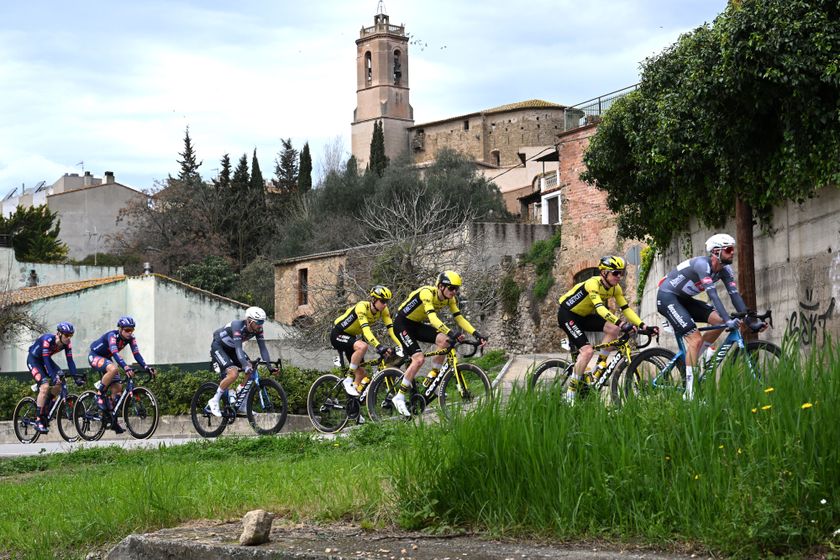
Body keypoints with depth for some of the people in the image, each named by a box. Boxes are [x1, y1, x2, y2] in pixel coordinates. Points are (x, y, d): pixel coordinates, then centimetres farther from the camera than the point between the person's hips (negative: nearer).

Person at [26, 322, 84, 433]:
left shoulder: (66, 344, -15)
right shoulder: (48, 340, -33)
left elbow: (70, 361, -15)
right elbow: (46, 361, -36)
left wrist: (76, 377, -25)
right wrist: (53, 376, -45)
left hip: (44, 359, 7)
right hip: (33, 359, -7)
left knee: (60, 382, -13)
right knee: (45, 386, -23)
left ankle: (45, 404, 10)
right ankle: (38, 421, -19)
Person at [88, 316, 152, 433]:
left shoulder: (130, 338, -11)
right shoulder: (112, 335, -30)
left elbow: (137, 354, -16)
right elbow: (115, 353, -44)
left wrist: (146, 367, -33)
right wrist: (125, 367, -59)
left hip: (107, 359, 7)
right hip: (95, 356, -7)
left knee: (117, 388, -5)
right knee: (113, 369, -38)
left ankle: (113, 420, 3)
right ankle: (99, 395, -22)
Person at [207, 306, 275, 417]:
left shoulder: (258, 329, -15)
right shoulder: (238, 326, -34)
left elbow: (263, 347, -13)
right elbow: (238, 348, -42)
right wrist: (245, 366, -54)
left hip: (231, 348, 7)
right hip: (218, 347, -7)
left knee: (252, 371, -10)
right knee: (233, 373, -27)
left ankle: (243, 405, 0)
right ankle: (214, 401, -12)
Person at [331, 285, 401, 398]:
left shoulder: (383, 310, -10)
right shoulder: (362, 307, -31)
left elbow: (391, 329, -14)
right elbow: (366, 330, -43)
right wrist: (379, 346, -55)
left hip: (351, 337, 8)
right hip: (338, 335, -8)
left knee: (361, 373, 1)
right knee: (362, 346, -35)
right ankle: (348, 380, -22)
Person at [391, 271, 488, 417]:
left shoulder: (450, 299, -6)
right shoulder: (427, 293, -29)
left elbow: (460, 318, -7)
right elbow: (432, 317, -41)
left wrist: (477, 335, -21)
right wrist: (451, 333, -53)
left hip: (417, 324, 7)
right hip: (402, 323, -7)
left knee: (444, 340, -16)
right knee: (419, 359, -21)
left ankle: (431, 380, -4)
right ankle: (399, 397, -13)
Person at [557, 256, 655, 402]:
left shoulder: (615, 288, -6)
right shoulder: (593, 284, -30)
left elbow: (626, 309, -9)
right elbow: (600, 308, -44)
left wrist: (643, 326, -24)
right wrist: (621, 323, -56)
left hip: (583, 316, 8)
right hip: (567, 314, -8)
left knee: (613, 329, -15)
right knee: (587, 350, -23)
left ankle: (600, 367, -3)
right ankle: (570, 392, -14)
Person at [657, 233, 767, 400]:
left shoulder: (725, 269, -2)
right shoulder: (702, 264, -26)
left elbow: (735, 294, -6)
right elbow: (712, 293, -36)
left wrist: (751, 321, -17)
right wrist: (728, 320, -44)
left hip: (683, 299, 9)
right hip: (667, 297, -9)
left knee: (719, 320, -8)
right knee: (695, 339, -19)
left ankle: (690, 359, 4)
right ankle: (689, 393, -19)